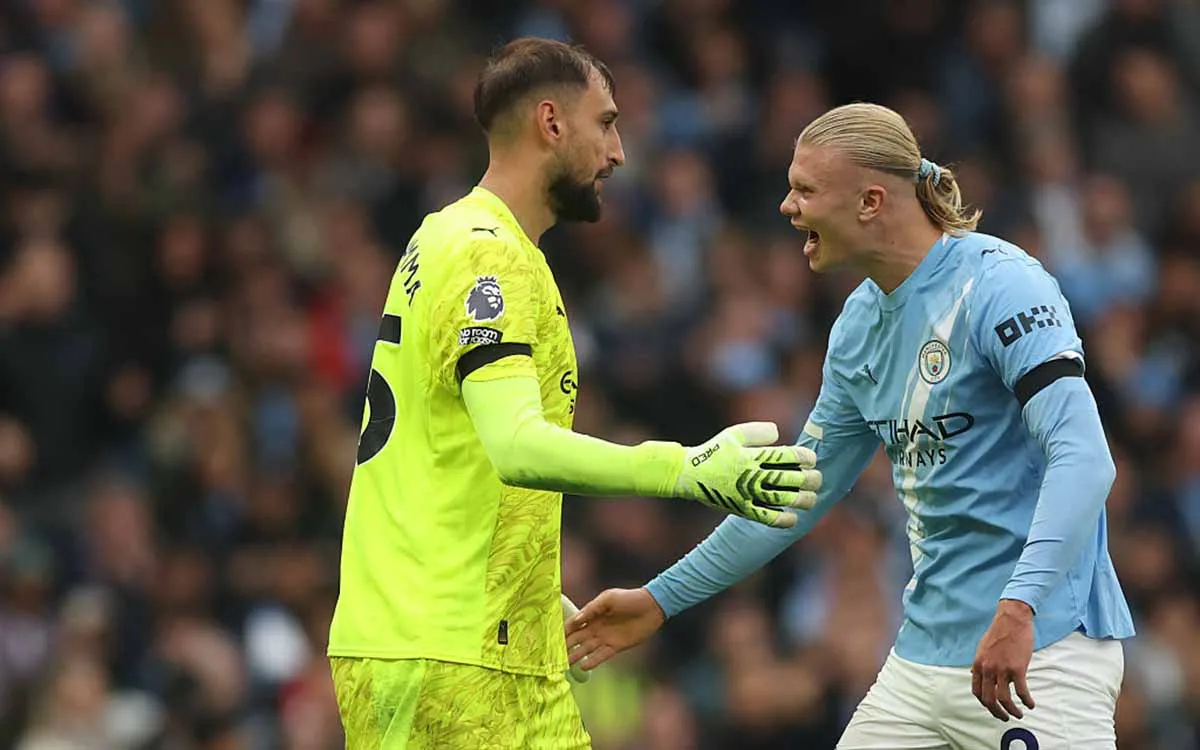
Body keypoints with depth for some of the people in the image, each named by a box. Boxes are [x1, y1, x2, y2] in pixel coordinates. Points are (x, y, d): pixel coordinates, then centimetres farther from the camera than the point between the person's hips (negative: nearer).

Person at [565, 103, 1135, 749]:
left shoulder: (999, 285, -13)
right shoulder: (859, 325, 13)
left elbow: (1083, 457, -24)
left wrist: (1020, 606, -36)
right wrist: (661, 599, 24)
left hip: (1040, 651, -8)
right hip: (922, 663, 8)